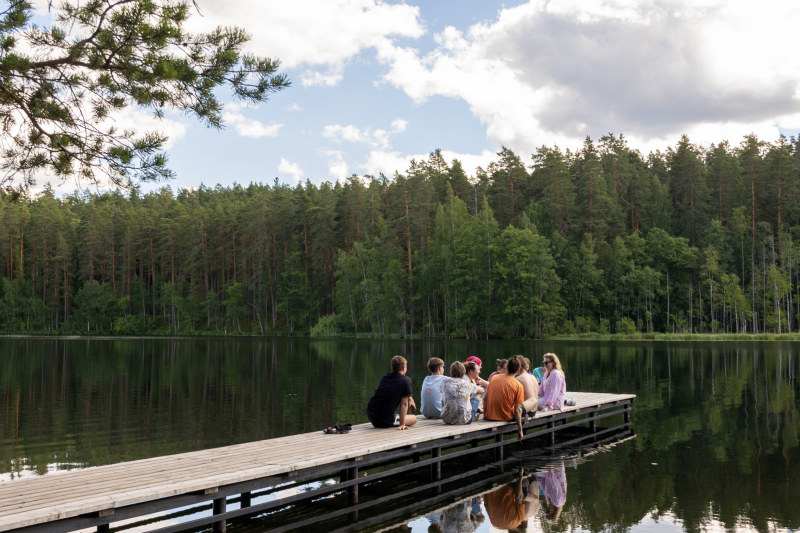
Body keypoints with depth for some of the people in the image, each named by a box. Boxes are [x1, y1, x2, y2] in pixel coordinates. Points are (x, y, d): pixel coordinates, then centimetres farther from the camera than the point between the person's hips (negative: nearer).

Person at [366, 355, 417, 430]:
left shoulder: (385, 377, 9)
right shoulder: (406, 380, -10)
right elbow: (403, 404, -12)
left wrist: (409, 398, 24)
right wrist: (402, 424, -14)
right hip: (384, 422, -6)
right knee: (414, 419, 16)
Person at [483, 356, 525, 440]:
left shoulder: (494, 377, -2)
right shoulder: (518, 386, -13)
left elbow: (485, 398, 4)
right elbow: (517, 410, -13)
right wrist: (520, 429, -7)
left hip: (490, 416, 4)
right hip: (506, 417, -3)